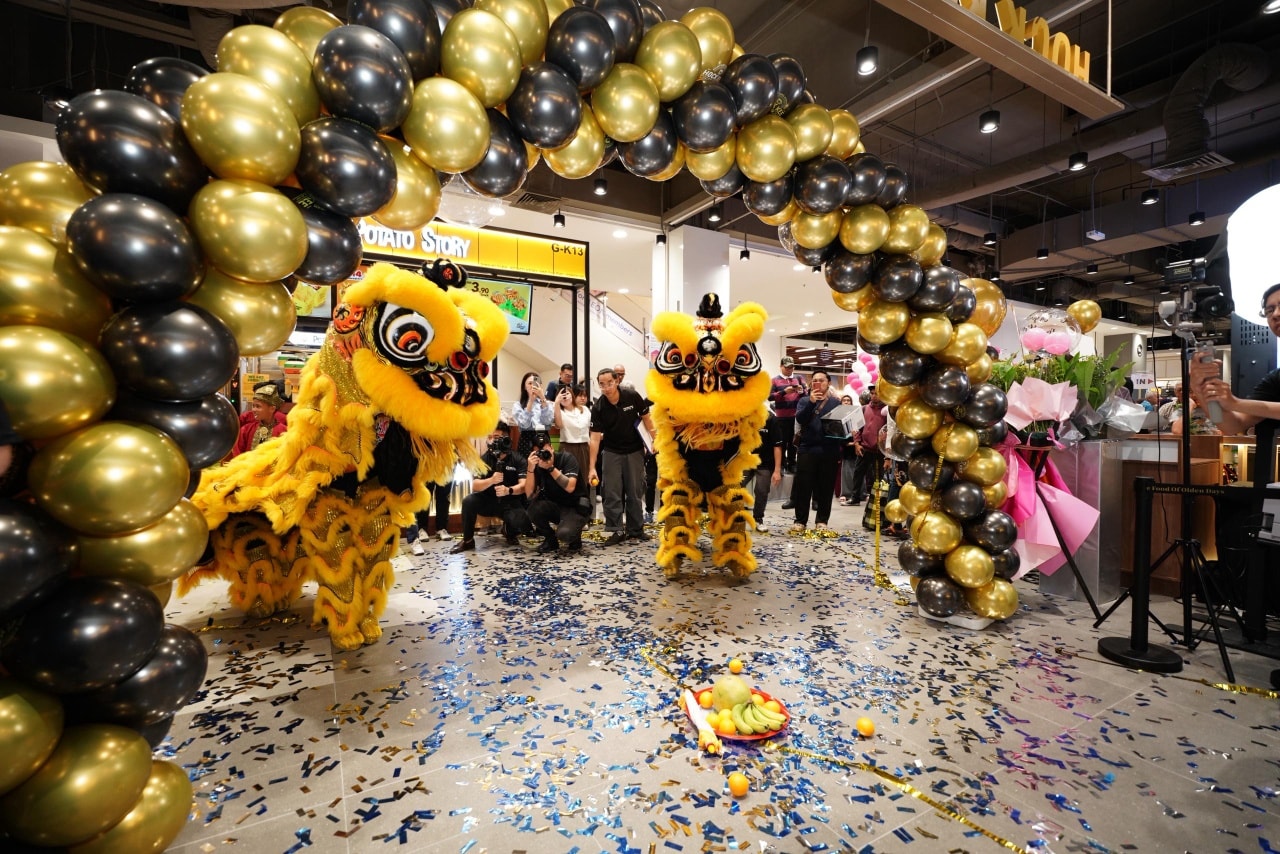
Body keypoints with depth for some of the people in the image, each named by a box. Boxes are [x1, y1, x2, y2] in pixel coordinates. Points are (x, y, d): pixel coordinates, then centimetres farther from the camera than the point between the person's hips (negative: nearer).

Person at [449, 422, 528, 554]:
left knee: (520, 521, -31)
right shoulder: (484, 459, -4)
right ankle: (468, 540, -5)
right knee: (468, 501, -27)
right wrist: (491, 480, -36)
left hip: (510, 503, -2)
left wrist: (508, 490, -42)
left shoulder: (519, 459, -9)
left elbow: (523, 485, -20)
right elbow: (475, 486, -15)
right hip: (489, 500, 2)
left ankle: (510, 532, 10)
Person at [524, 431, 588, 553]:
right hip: (554, 506, 4)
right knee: (534, 508, -27)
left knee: (564, 534, -32)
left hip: (575, 507, -4)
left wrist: (551, 468, -30)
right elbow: (529, 495, -16)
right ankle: (550, 539, 1)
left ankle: (575, 537, 7)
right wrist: (530, 469, -27)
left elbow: (570, 487, -27)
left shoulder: (566, 458, -14)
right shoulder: (536, 465, -5)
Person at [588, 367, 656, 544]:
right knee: (612, 493, -2)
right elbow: (595, 438, -16)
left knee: (635, 491, 7)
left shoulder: (632, 397, -15)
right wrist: (592, 467, -20)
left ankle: (636, 529, 19)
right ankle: (617, 530, 8)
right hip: (612, 452, 0)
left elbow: (646, 418, -1)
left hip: (635, 450, 0)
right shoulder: (598, 408, -16)